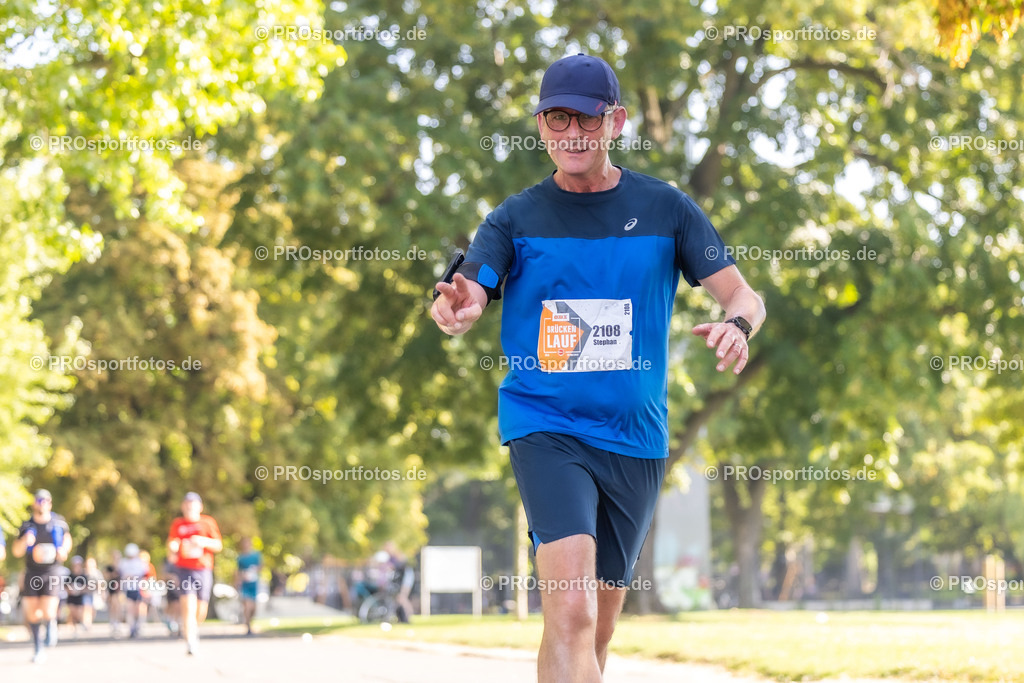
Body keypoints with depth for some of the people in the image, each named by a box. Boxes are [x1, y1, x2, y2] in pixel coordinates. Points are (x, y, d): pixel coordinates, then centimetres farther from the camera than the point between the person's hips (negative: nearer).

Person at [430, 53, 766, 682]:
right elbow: (466, 296, -11)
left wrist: (737, 323, -23)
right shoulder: (516, 219, 3)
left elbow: (743, 295, 1)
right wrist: (455, 311, -36)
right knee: (571, 611, -22)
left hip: (636, 439, 3)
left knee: (600, 627, 12)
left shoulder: (666, 208, 5)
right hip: (545, 429, -2)